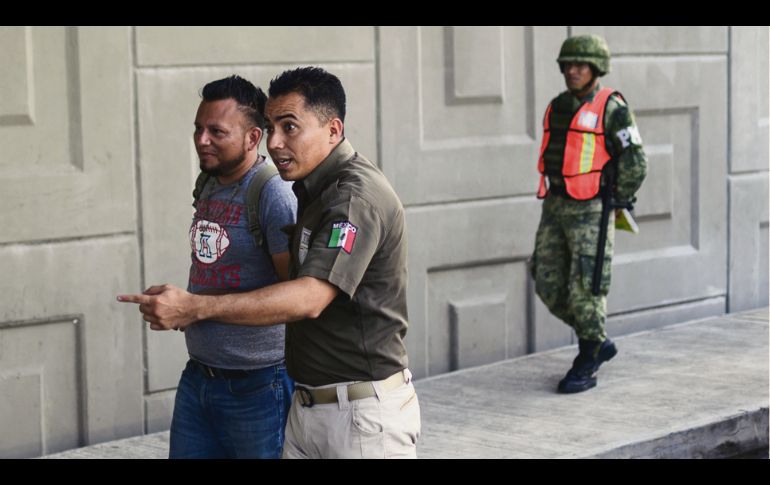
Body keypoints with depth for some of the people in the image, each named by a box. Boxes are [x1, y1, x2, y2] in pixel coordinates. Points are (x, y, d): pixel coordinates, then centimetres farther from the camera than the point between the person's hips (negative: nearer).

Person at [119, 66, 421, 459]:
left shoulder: (357, 197, -19)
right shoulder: (314, 190, 13)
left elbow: (310, 298, -29)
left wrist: (196, 307, -33)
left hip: (365, 412, -9)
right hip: (308, 407, 9)